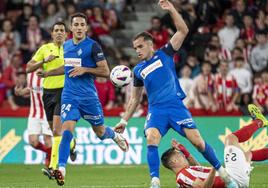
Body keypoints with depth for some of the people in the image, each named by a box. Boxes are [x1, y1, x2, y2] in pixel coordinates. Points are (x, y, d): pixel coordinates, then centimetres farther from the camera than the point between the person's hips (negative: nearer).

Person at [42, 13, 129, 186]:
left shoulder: (93, 46, -8)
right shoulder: (66, 45, 10)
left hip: (88, 95, -3)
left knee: (100, 131, 13)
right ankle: (61, 169, -20)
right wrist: (48, 73, 22)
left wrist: (85, 69, -20)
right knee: (67, 131, -16)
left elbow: (106, 71, -10)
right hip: (69, 95, 3)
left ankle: (116, 136, 48)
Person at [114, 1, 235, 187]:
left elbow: (183, 31, 1)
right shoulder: (138, 70, 16)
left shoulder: (164, 54, 9)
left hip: (176, 105, -2)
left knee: (197, 141, -8)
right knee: (151, 139, -26)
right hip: (156, 110, 2)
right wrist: (124, 120, 19)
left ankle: (222, 172, 10)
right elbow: (135, 99, 25)